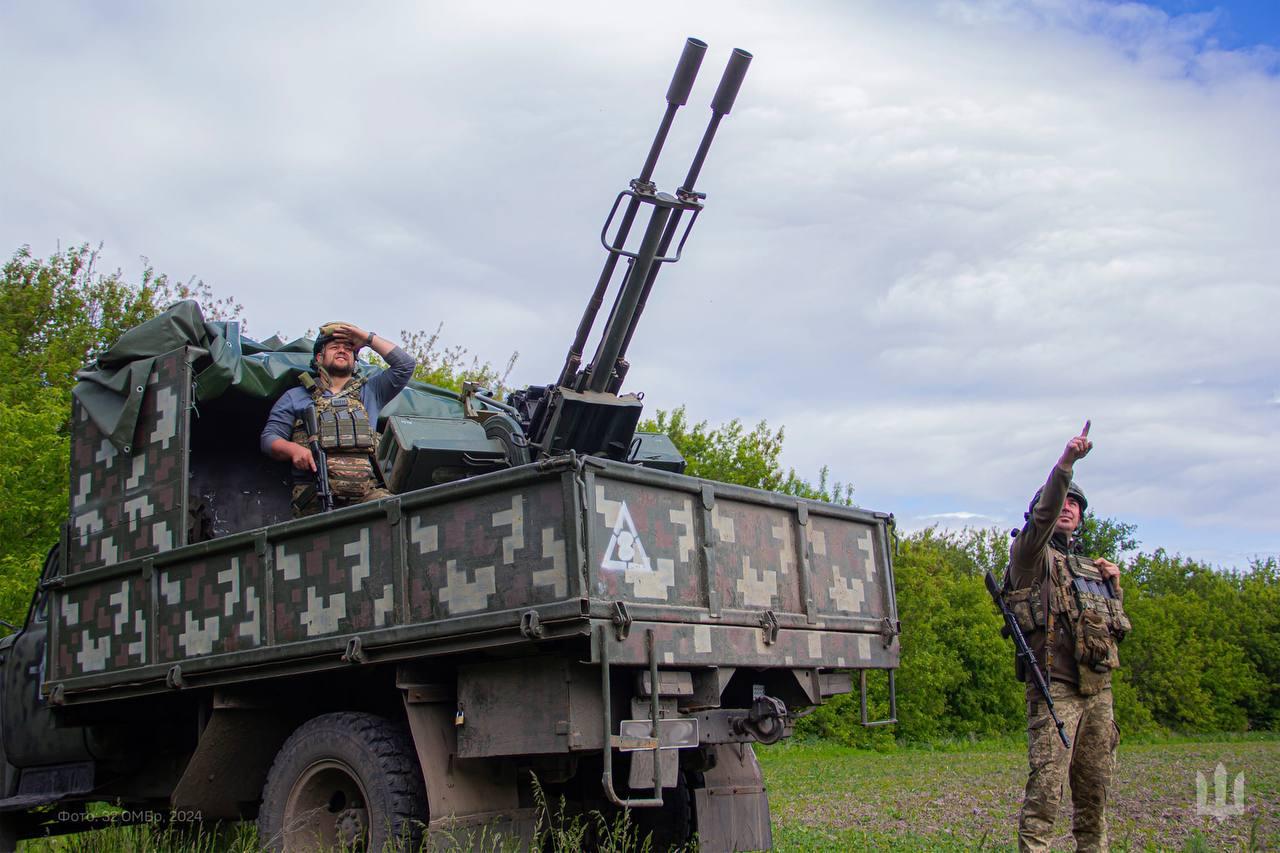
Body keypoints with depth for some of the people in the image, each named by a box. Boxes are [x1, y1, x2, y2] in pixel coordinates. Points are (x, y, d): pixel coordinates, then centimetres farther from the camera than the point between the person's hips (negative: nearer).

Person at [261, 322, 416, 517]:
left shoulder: (370, 392, 28)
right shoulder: (295, 397, 24)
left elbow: (405, 365, 21)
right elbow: (269, 438, 16)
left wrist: (368, 338, 21)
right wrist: (293, 449, -6)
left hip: (367, 492, 1)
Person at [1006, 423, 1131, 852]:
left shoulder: (1091, 568, 23)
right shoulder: (1031, 555, 2)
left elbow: (1114, 629, 29)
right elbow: (1041, 518, -20)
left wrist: (1114, 586, 13)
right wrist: (1065, 463, -30)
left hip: (1098, 691, 7)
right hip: (1054, 688, -7)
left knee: (1095, 790, 9)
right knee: (1045, 787, -13)